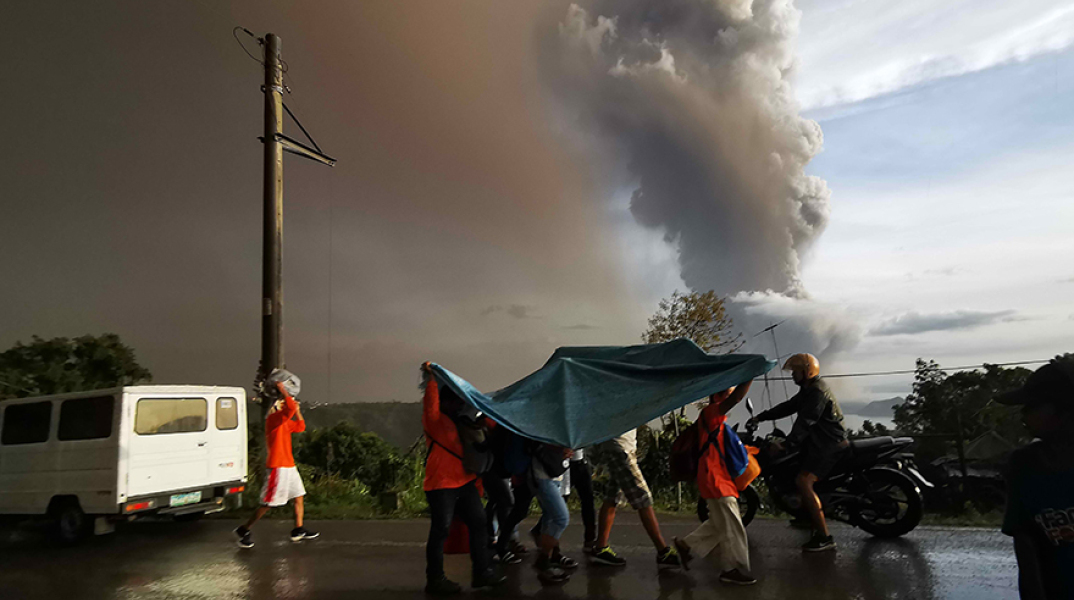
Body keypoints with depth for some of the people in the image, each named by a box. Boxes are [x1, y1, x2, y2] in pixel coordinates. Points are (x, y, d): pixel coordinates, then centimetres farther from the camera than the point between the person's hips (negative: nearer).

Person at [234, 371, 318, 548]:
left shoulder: (284, 422, 15)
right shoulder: (273, 419, -16)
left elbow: (300, 427, 22)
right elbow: (290, 407, -33)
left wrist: (297, 410, 15)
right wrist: (281, 387, -24)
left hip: (288, 466, 10)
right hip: (277, 468, -10)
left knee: (299, 497, 11)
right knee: (268, 504, -3)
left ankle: (298, 531, 17)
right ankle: (244, 530, 12)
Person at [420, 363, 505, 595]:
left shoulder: (459, 421, 19)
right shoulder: (434, 419, -6)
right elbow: (430, 404, -27)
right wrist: (430, 379, -29)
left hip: (465, 482, 9)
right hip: (441, 484, -8)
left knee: (479, 523, 7)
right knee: (440, 530, -3)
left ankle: (482, 572, 15)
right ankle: (435, 580, 7)